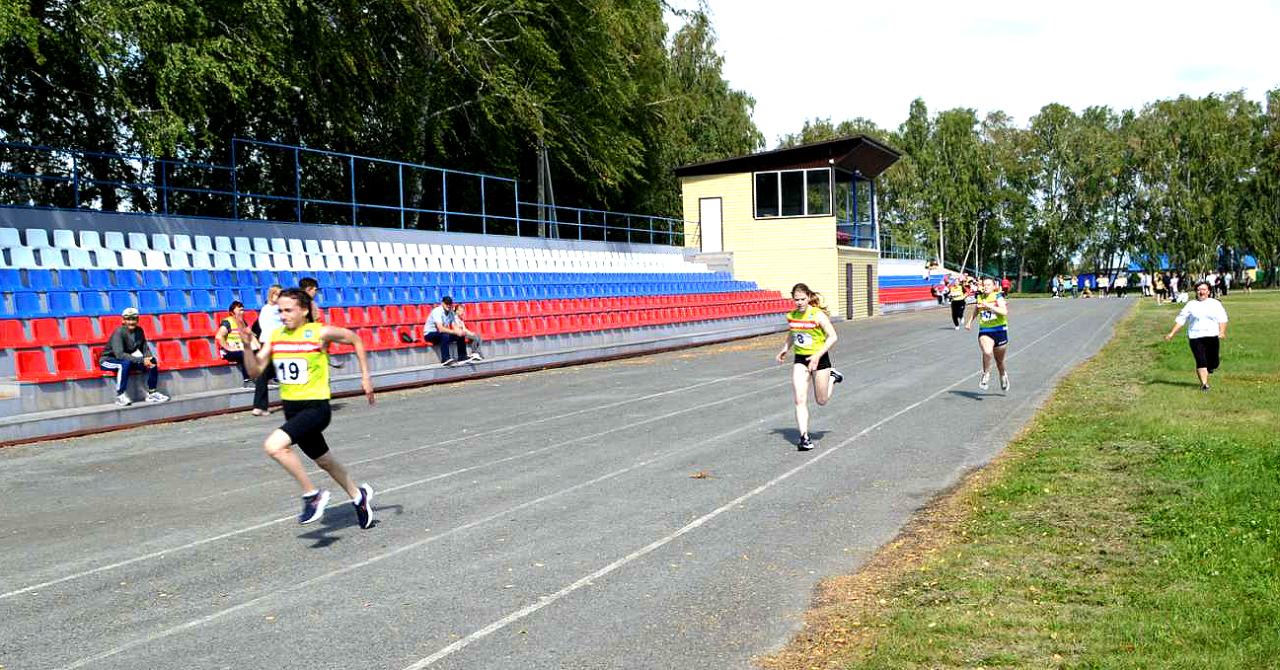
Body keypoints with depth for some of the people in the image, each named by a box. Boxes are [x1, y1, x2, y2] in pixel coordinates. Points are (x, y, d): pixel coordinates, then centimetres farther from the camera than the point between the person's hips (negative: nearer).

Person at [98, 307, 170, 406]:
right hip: (108, 360, -7)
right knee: (125, 363, -38)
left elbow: (145, 349, 7)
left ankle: (151, 393, 0)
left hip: (127, 359, 7)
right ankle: (120, 396, -30)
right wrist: (141, 360, -34)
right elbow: (119, 355, -32)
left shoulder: (139, 330, -2)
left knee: (152, 361, -9)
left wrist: (148, 358, -17)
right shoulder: (119, 332, -23)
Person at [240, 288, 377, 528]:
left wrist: (365, 377, 4)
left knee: (273, 445, -27)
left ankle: (312, 494, -11)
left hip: (316, 407, -7)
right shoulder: (276, 336, 3)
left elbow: (355, 340, 2)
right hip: (291, 409, 7)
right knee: (324, 461, 21)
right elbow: (255, 371, 2)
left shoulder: (319, 333, -12)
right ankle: (358, 495, 44)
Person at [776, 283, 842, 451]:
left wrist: (818, 355, -24)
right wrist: (785, 349, 7)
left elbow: (833, 337, -15)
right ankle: (804, 437, -7)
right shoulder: (791, 316, 0)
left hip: (819, 359, -4)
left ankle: (833, 377, 40)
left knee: (822, 401, 11)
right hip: (800, 360, 4)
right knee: (800, 400, -10)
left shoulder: (818, 315, -16)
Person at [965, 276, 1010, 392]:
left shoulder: (998, 297, -7)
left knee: (999, 360, 12)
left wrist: (989, 305, -28)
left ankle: (1003, 374, 45)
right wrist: (969, 322, 11)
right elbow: (975, 312, 26)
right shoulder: (979, 299, 5)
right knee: (987, 352, -29)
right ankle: (986, 375, -7)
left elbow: (1004, 312, -25)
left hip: (999, 331, -1)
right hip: (984, 332, 1)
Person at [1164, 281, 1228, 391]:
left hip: (1212, 336, 0)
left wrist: (1222, 332, -12)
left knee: (1213, 363, -1)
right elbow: (1181, 319, 13)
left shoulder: (1215, 304, 10)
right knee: (1201, 361, -11)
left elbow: (1222, 319, 5)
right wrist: (1172, 333, 6)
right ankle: (1204, 384, -7)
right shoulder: (1191, 305, 12)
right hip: (1195, 337, 0)